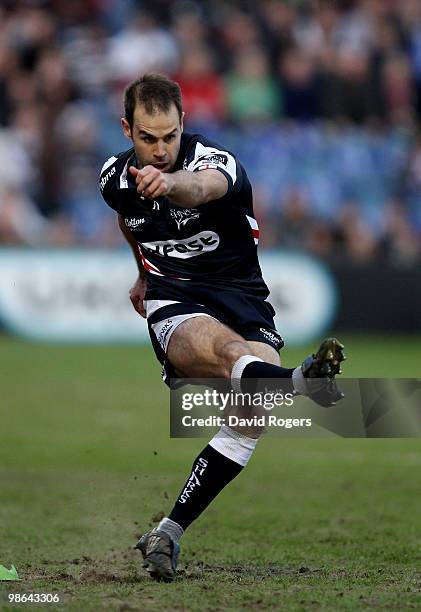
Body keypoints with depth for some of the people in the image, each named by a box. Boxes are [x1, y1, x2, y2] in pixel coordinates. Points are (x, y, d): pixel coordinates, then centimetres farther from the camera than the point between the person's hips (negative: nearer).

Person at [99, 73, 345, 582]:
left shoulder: (218, 163, -15)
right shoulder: (115, 177, 3)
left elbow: (203, 187, -42)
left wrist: (170, 183, -66)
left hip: (241, 296, -1)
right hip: (173, 303, 1)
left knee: (255, 415, -25)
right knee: (227, 349, -37)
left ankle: (168, 532, -16)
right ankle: (298, 383, -73)